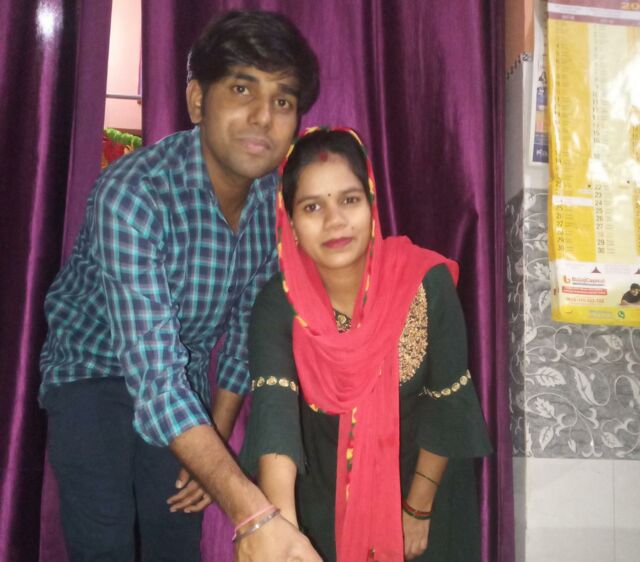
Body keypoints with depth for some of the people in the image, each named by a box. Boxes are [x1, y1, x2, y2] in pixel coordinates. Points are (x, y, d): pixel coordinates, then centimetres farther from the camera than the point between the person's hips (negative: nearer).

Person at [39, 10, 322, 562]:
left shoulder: (277, 198, -12)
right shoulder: (132, 193, -33)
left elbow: (248, 324, 1)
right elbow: (154, 373, -41)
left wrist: (217, 442, 3)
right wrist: (253, 514, -49)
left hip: (185, 377, 5)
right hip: (94, 366, -4)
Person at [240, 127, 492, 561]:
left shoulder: (426, 283, -23)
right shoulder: (278, 305, -21)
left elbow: (448, 403, -13)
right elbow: (273, 412, -34)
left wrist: (418, 507, -7)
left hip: (417, 478, 0)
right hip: (323, 489, 1)